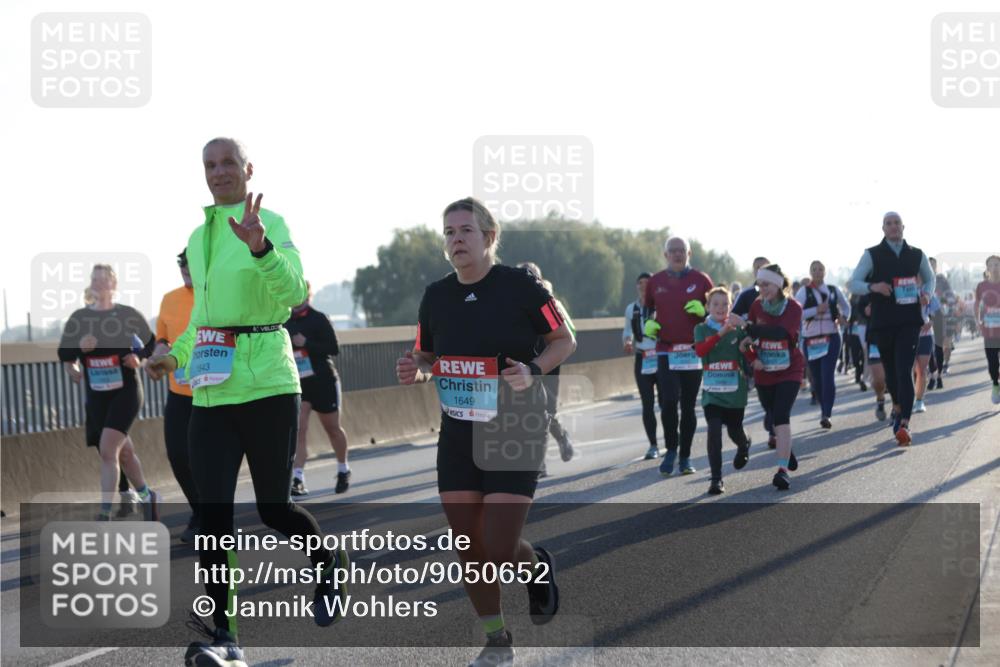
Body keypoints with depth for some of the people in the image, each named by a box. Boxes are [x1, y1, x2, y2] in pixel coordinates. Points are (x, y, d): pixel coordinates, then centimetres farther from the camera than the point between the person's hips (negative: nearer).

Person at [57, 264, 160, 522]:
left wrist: (139, 359, -7)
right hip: (95, 396, 4)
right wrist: (79, 347, -15)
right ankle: (147, 496, 36)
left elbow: (152, 344, 11)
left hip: (126, 391, -4)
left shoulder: (128, 315, -2)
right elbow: (64, 355, 5)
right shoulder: (79, 318, 4)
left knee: (107, 450, -18)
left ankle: (104, 516, -20)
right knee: (122, 452, 14)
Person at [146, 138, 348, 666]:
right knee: (212, 511, -3)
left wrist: (260, 247, -39)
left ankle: (329, 563, 36)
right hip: (210, 394, 5)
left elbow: (294, 291, -23)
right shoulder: (198, 237, 15)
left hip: (266, 387, -5)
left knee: (273, 508, 5)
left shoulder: (270, 225, -6)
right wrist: (175, 356, 18)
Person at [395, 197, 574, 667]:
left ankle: (536, 567, 27)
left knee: (500, 550, -9)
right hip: (457, 435, 5)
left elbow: (565, 340, -1)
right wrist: (415, 371, -7)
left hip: (515, 433, -5)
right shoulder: (435, 296, 3)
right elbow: (426, 358, 16)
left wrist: (533, 370, -19)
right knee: (468, 547, 5)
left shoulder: (521, 286, -11)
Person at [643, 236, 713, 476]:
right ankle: (671, 449, 7)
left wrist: (703, 311, -13)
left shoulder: (701, 280, 3)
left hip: (693, 352, 0)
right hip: (665, 352, 0)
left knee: (688, 406, 5)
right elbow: (648, 309, 22)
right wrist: (648, 324, 0)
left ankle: (685, 457, 16)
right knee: (668, 402, -14)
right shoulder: (655, 282, 7)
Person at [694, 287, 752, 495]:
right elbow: (700, 351, -21)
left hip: (735, 391, 1)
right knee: (714, 432, -11)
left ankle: (744, 446, 50)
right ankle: (716, 479, -5)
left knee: (734, 431, 13)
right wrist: (720, 333, -31)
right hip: (712, 391, -1)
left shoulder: (737, 329, 0)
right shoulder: (702, 329, -1)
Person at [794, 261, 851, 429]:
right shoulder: (804, 292, 1)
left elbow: (846, 305, 24)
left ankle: (826, 415, -17)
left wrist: (844, 317, 4)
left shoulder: (833, 291, 7)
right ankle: (825, 409, 24)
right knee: (817, 377, 6)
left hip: (831, 337, 0)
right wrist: (816, 310, -18)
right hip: (811, 338, 0)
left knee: (828, 375, -13)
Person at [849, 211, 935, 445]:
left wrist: (927, 294, 0)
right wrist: (873, 286, -23)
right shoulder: (872, 255, 1)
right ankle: (897, 406, 42)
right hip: (882, 321, 1)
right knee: (890, 369, 14)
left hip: (909, 321, -1)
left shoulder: (917, 255, 7)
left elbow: (930, 278, 23)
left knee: (905, 371, -14)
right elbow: (853, 283, -3)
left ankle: (904, 425, -20)